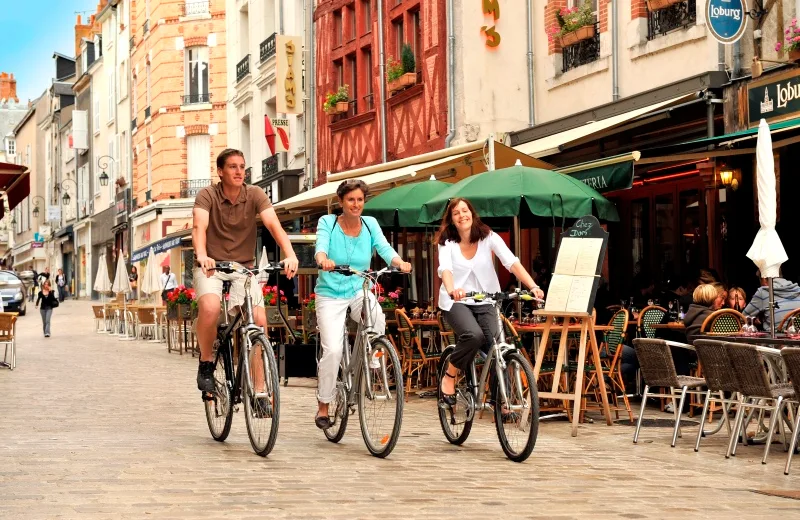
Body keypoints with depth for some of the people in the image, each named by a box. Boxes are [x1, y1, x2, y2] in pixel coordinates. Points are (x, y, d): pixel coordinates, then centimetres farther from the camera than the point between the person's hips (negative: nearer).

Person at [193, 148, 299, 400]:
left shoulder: (255, 194, -5)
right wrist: (202, 255, -46)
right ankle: (206, 363, -6)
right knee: (209, 308, -33)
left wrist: (290, 255, -36)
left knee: (259, 320, -17)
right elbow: (199, 227, -25)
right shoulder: (207, 195, -9)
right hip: (211, 266, -2)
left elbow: (274, 225, -18)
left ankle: (259, 389, -7)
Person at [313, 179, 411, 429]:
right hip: (331, 294, -2)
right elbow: (320, 246, -22)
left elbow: (384, 248, -12)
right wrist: (323, 260, -46)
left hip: (359, 290, 2)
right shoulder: (327, 222, -5)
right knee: (332, 350, -16)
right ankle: (323, 406, 3)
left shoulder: (370, 224, 2)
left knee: (377, 316, -34)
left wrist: (400, 263, -33)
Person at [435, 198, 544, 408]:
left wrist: (533, 286, -33)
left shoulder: (489, 237, -6)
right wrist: (451, 289, -48)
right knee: (474, 335, -31)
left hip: (485, 302, 2)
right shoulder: (447, 242, -6)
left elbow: (512, 262, -18)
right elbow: (445, 268, -25)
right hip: (456, 302, -2)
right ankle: (449, 377, -8)